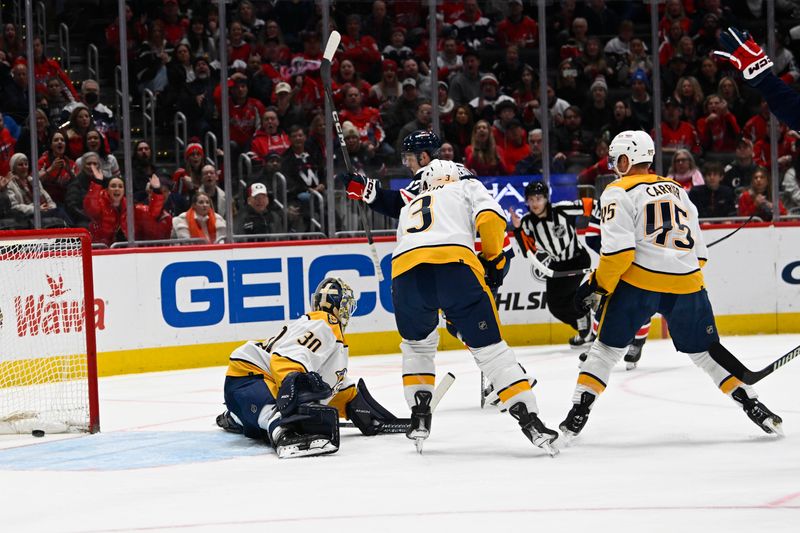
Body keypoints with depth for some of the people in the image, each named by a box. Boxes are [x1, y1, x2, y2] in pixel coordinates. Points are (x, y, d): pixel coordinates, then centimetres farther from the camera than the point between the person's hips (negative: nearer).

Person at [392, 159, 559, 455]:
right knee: (490, 347, 3)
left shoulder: (408, 210, 42)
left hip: (404, 270, 3)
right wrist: (493, 258, 22)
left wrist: (451, 317, 48)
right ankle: (530, 420, -5)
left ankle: (419, 419, 23)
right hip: (454, 264, -3)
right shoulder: (467, 188, 30)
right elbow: (490, 217, 8)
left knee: (416, 345, 29)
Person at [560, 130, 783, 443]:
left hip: (638, 281, -4)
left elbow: (619, 250, -10)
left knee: (607, 348, 7)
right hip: (687, 284, 4)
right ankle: (753, 406, 9)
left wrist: (597, 287, 0)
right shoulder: (678, 191, 23)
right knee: (706, 352, 15)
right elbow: (699, 251, 23)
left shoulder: (619, 192, 3)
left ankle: (577, 416, 0)